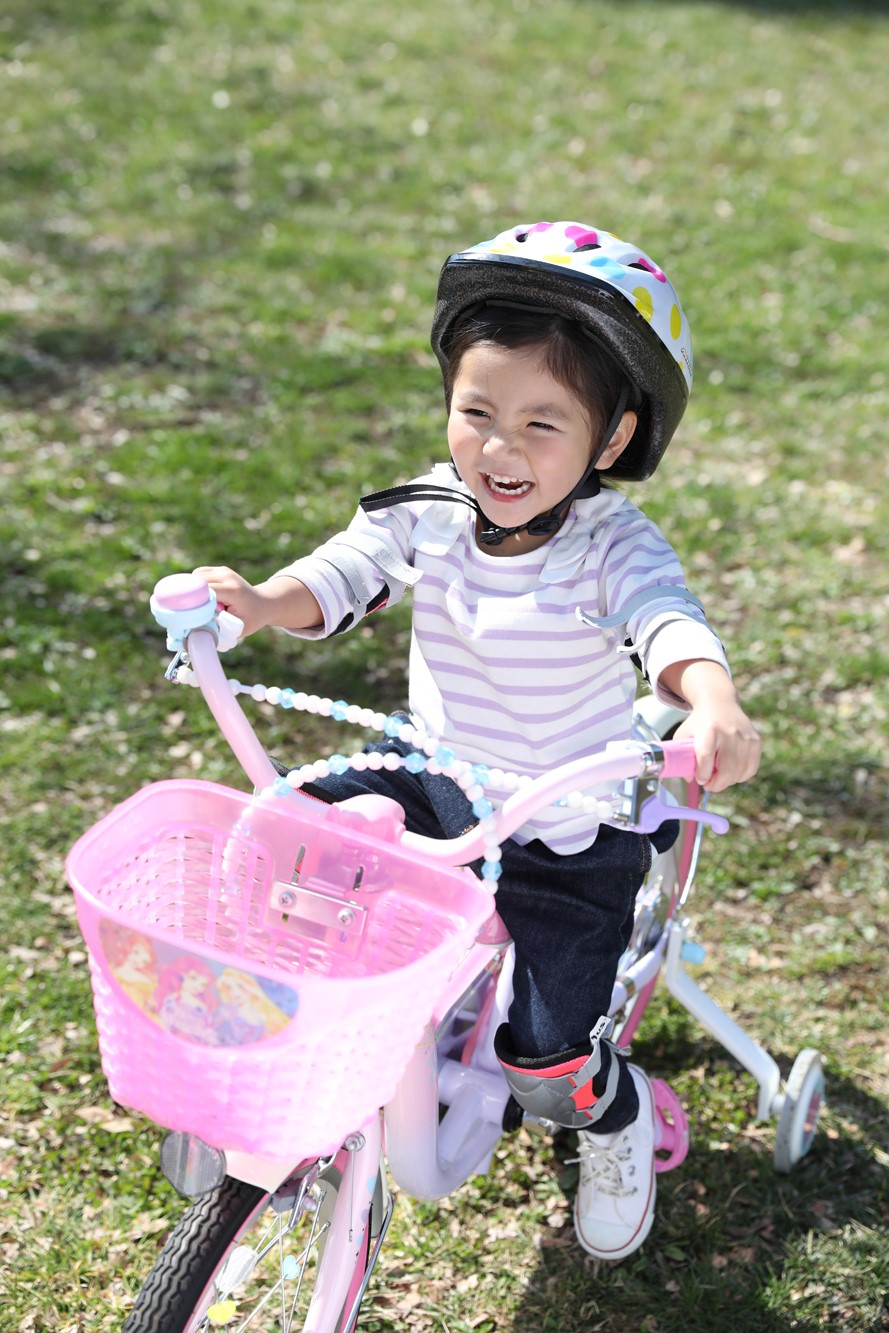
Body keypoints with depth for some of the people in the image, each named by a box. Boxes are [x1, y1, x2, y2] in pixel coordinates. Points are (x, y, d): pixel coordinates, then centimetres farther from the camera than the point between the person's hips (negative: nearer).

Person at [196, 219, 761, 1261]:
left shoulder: (613, 545, -24)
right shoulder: (429, 510, -11)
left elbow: (671, 625, -39)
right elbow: (344, 573, -16)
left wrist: (716, 709, -62)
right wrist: (260, 604, -38)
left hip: (569, 836, -4)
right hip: (434, 779, 4)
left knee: (546, 1055, -6)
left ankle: (617, 1122, 32)